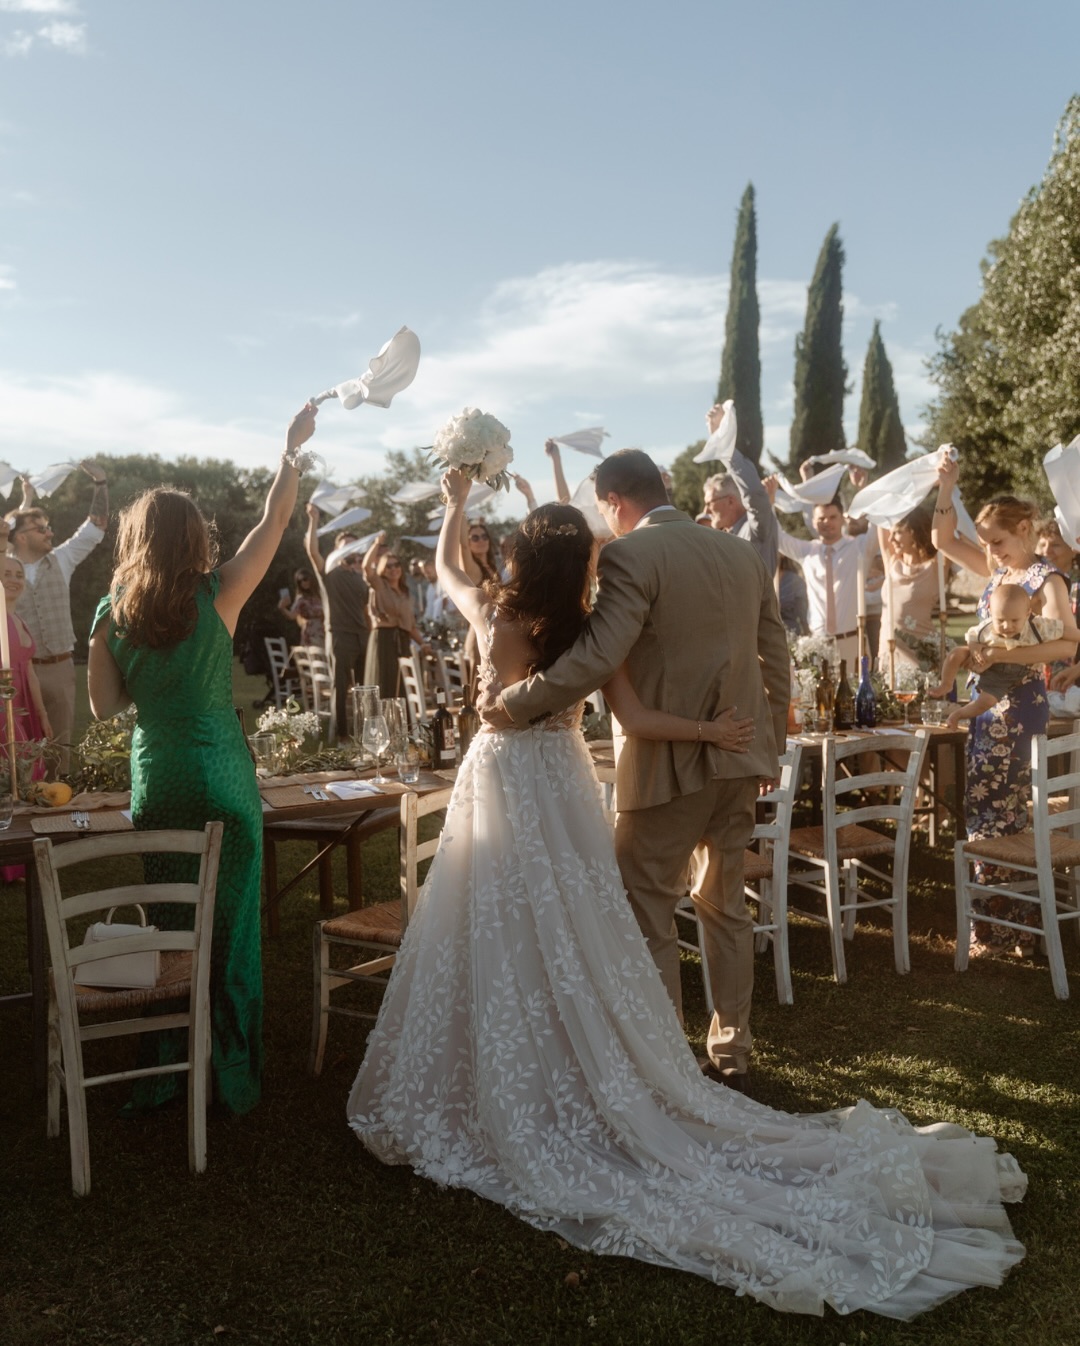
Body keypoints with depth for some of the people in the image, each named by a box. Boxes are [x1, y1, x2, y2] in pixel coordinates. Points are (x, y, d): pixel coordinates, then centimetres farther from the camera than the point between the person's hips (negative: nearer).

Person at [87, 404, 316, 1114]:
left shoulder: (113, 612, -3)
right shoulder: (218, 595, -11)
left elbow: (106, 705, 1)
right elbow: (275, 521, -1)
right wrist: (295, 447, 8)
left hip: (153, 783, 3)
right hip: (221, 782, -3)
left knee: (166, 926, 16)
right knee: (231, 928, 9)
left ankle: (163, 1072, 27)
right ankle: (235, 1074, 20)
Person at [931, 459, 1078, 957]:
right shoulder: (997, 569, 10)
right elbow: (943, 540, 15)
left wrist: (1005, 654, -31)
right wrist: (947, 487, 3)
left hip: (1020, 705, -8)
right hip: (988, 702, 8)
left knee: (999, 817, -2)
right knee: (984, 812, 12)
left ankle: (1007, 930, 10)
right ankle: (994, 923, 22)